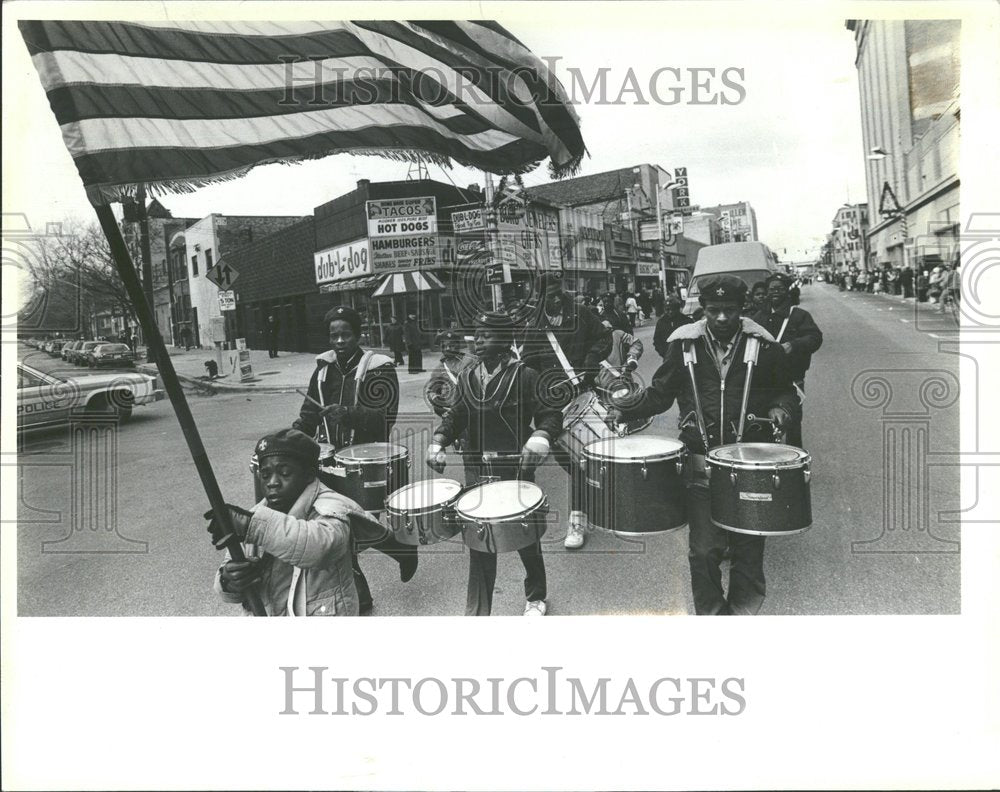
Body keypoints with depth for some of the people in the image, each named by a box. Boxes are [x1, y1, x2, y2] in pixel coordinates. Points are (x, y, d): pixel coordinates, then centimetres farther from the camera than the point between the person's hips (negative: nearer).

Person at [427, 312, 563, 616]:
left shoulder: (525, 376, -7)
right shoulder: (467, 376, 7)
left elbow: (551, 415, -8)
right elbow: (456, 415, 11)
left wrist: (540, 436, -28)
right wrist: (439, 440, -6)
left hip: (516, 468, -3)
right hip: (477, 470, 3)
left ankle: (536, 599, 37)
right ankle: (477, 612, 21)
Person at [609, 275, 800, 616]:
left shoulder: (763, 345, 1)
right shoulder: (684, 344, 2)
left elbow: (785, 392, 14)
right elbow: (660, 392, 10)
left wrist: (780, 409, -8)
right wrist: (624, 411, -3)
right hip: (701, 462, 0)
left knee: (748, 547, 10)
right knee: (704, 550, 1)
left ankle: (744, 610, 32)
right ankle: (710, 612, 23)